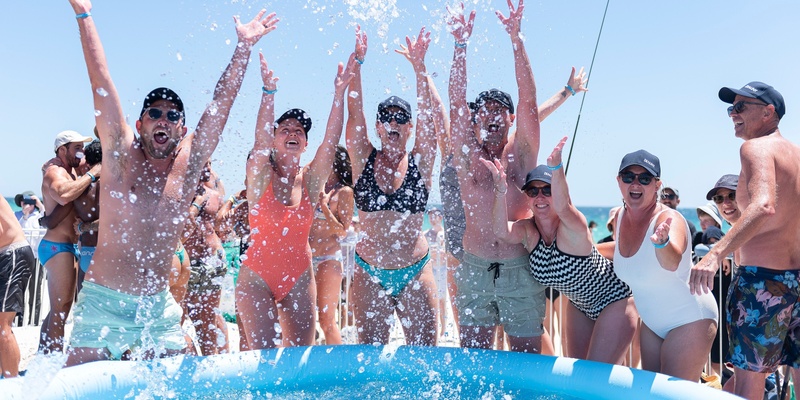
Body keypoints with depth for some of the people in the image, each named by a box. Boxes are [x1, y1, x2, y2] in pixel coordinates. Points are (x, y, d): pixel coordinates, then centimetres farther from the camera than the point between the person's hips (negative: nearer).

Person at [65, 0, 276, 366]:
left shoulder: (189, 162, 2)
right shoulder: (122, 155, -2)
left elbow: (222, 101, 2)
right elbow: (101, 82, -5)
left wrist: (244, 46, 2)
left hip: (160, 307, 2)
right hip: (104, 300, -2)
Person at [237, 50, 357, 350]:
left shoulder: (311, 179, 2)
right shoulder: (261, 176, -4)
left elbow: (332, 139, -10)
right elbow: (260, 138, -21)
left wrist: (340, 92, -19)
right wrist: (269, 91, -32)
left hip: (300, 278, 3)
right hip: (258, 277, -3)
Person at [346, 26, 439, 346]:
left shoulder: (420, 162, 1)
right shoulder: (363, 160, 2)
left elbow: (427, 114, -9)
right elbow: (354, 112, -7)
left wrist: (419, 65, -17)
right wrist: (357, 61, -16)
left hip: (415, 272, 0)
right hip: (369, 273, 1)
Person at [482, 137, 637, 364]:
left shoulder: (573, 228, -27)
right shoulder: (528, 230, -13)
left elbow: (562, 206, -51)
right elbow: (501, 231, -35)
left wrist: (556, 168, -68)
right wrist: (501, 191, -47)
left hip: (614, 301, -6)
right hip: (580, 306, 6)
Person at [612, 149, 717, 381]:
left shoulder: (669, 219, -26)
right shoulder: (620, 217, -6)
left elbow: (672, 262, -49)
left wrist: (662, 242, -67)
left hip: (689, 320, -7)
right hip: (652, 323, 7)